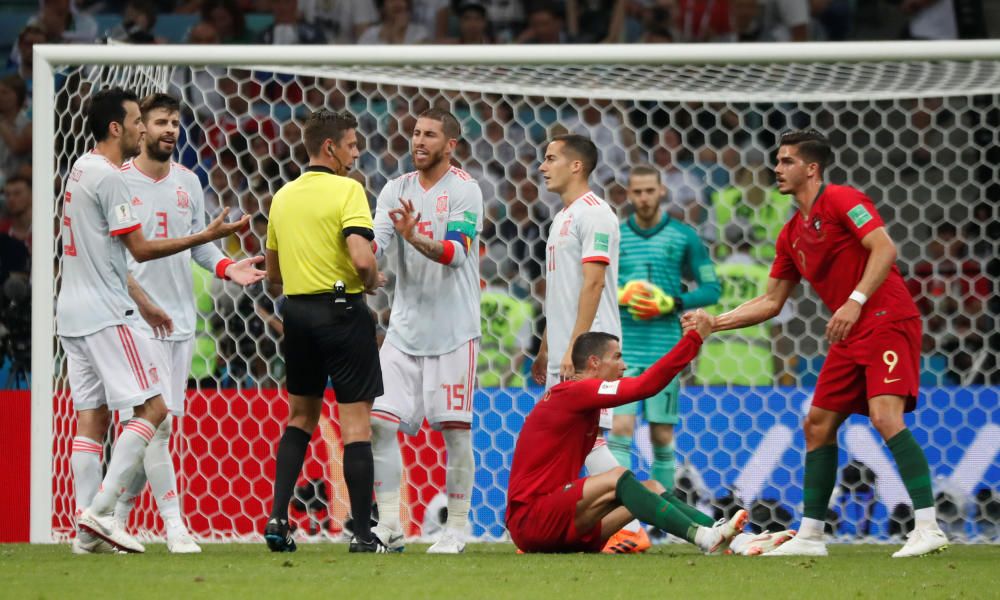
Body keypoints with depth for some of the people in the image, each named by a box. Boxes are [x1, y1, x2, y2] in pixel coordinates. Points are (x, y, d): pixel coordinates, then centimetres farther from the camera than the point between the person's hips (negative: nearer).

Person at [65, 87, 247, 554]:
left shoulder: (81, 170, 16)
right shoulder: (107, 177, -14)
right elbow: (140, 249, -13)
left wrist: (142, 304, 27)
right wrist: (206, 236, -9)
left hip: (74, 315, 10)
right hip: (105, 314, -10)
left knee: (91, 417, 7)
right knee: (152, 407, -7)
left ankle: (87, 531, 3)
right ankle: (100, 510, -14)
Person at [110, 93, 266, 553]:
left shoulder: (188, 183, 12)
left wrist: (226, 267, -2)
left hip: (181, 321, 6)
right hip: (138, 320, -6)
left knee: (160, 425, 8)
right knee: (156, 421, -13)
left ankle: (118, 515, 21)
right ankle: (174, 525, -11)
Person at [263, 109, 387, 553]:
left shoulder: (283, 196, 11)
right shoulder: (347, 190, -11)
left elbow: (272, 271, 17)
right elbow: (362, 257, -23)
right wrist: (373, 282, -3)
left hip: (296, 310, 6)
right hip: (341, 308, -6)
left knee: (301, 415, 19)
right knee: (356, 420, -2)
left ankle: (277, 517, 8)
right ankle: (363, 532, -3)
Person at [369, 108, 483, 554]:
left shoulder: (464, 190, -7)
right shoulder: (396, 189, 8)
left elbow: (456, 253, -19)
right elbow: (374, 245, -2)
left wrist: (415, 238, -36)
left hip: (453, 331, -5)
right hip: (405, 328, 5)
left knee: (455, 429, -1)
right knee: (380, 422, -4)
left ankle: (457, 529, 8)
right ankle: (388, 527, 2)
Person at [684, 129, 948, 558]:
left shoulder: (841, 200, -8)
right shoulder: (792, 234, 17)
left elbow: (884, 249, -19)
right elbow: (771, 301, 21)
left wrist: (855, 302, -27)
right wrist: (713, 323, 14)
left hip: (887, 321, -9)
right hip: (851, 337, 9)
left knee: (886, 416, -23)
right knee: (818, 424, 8)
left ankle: (928, 528, -27)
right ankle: (810, 535, 14)